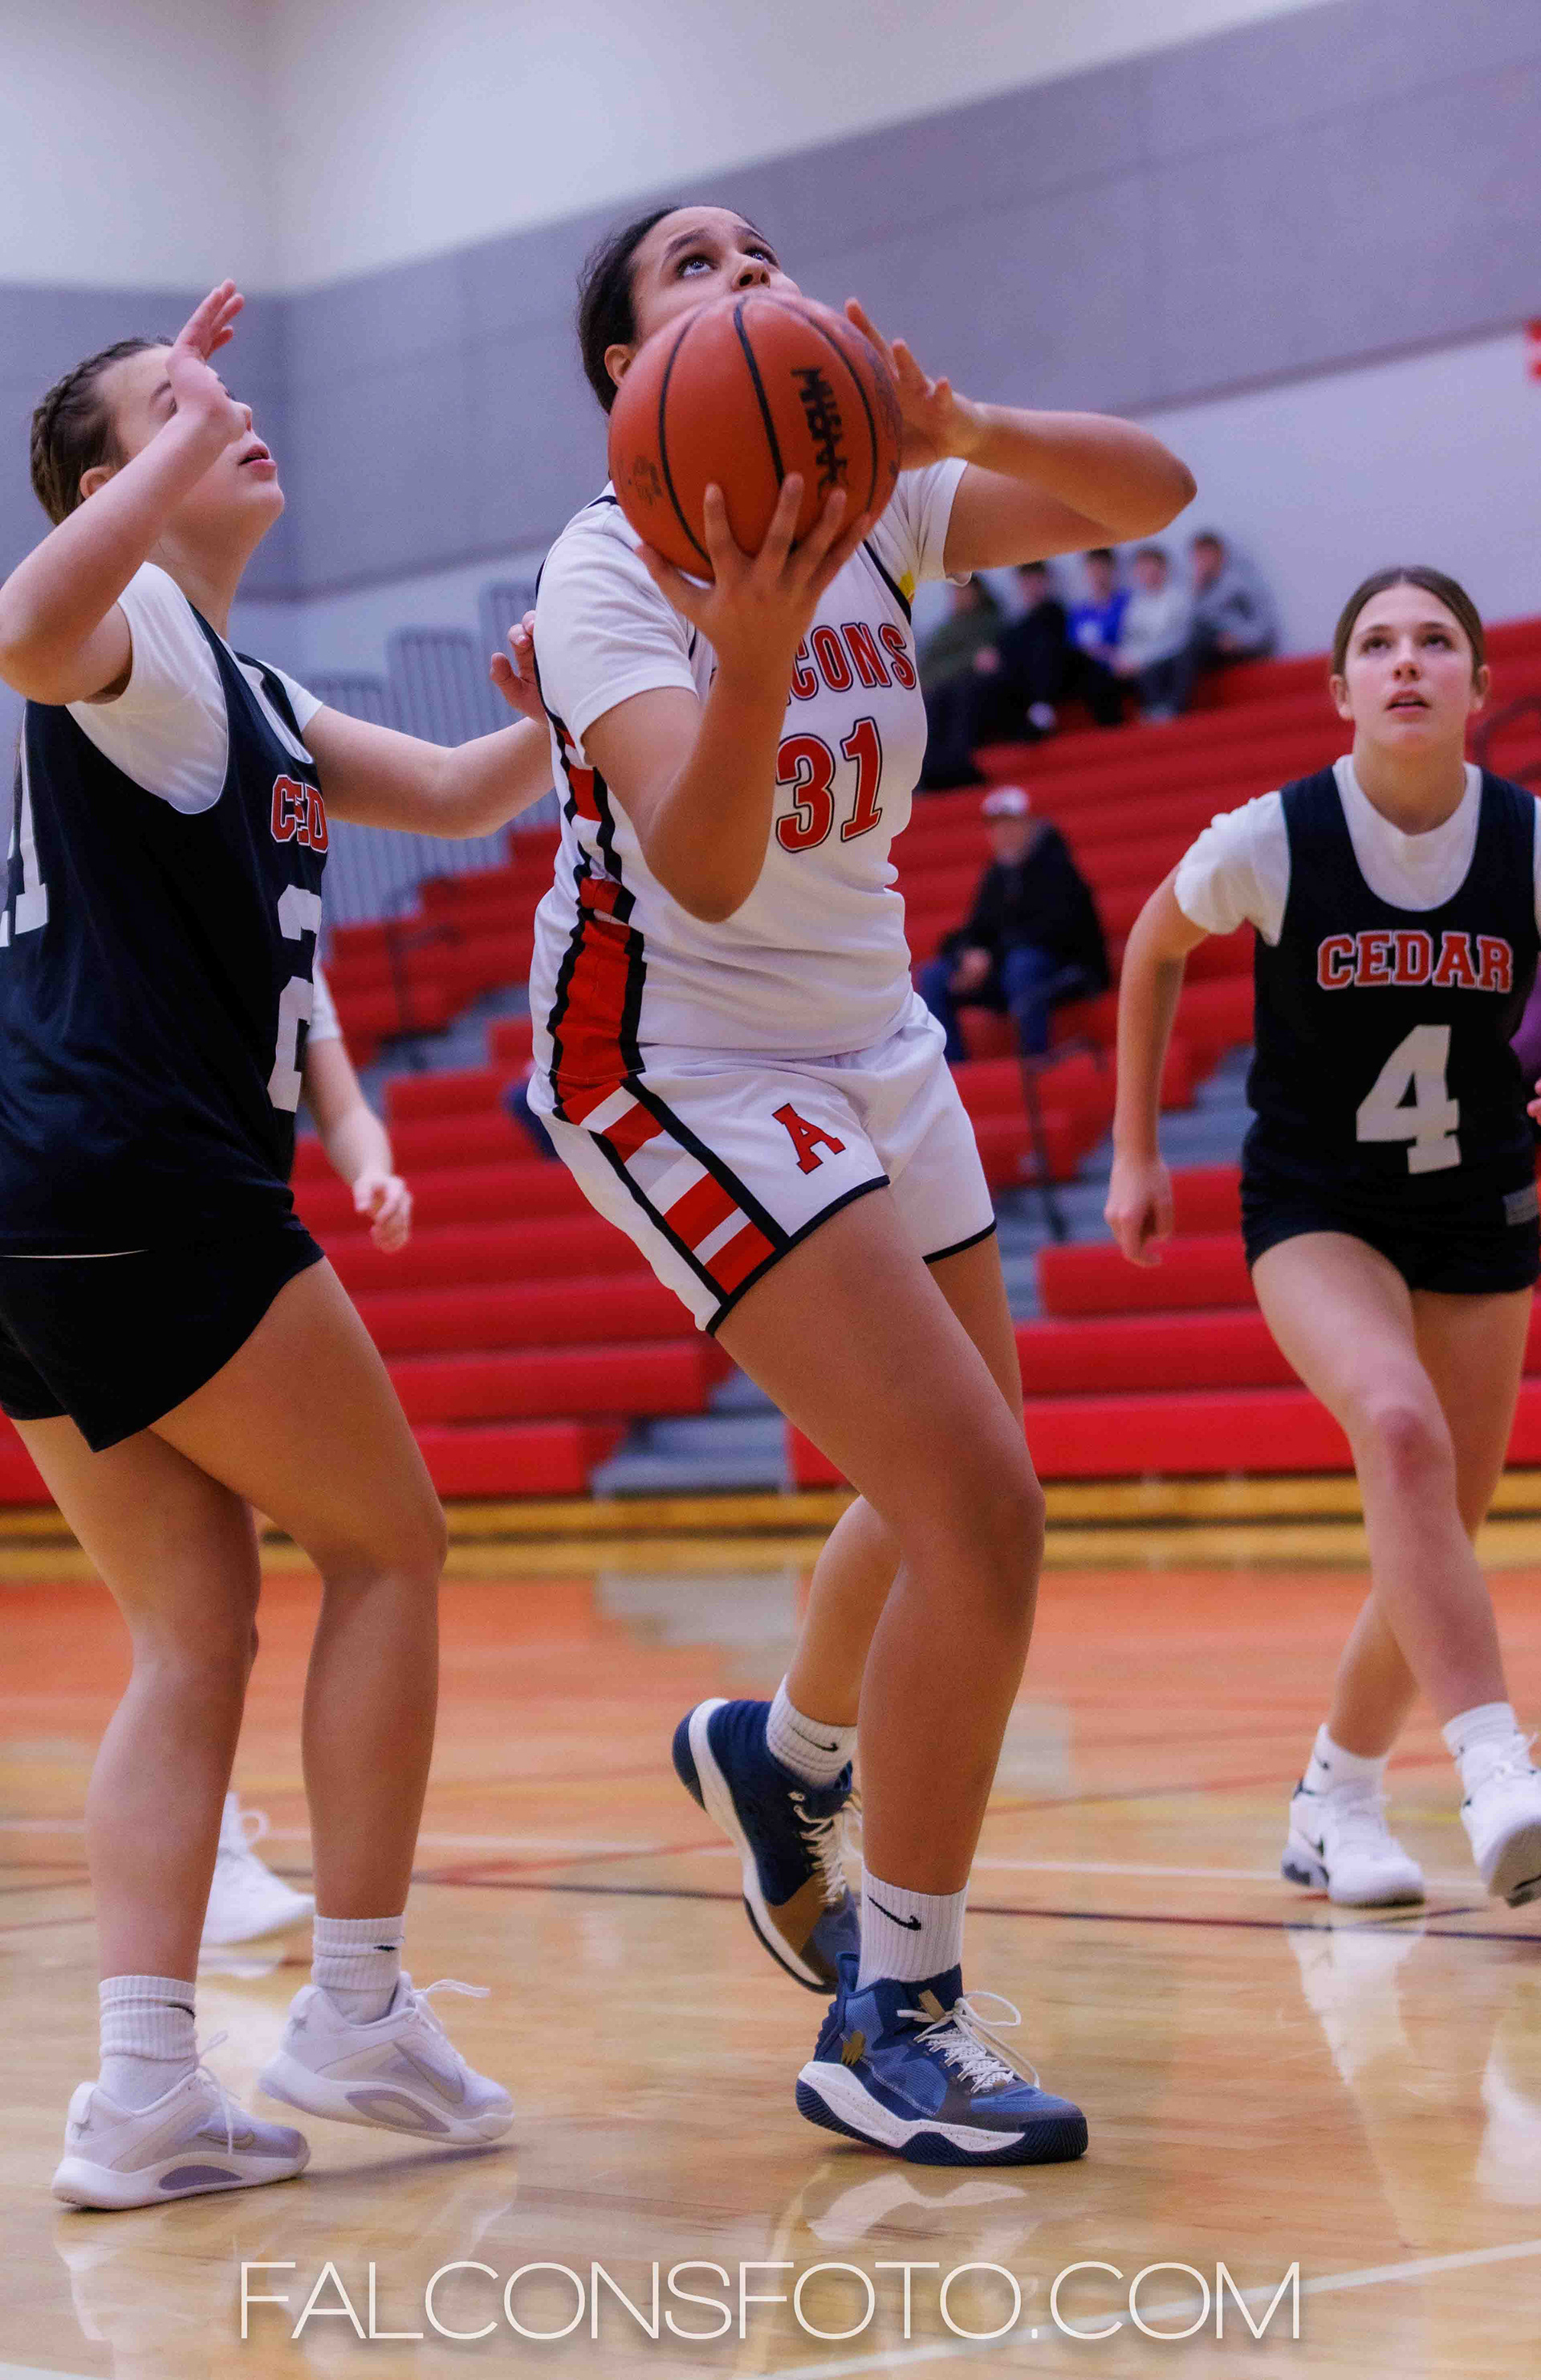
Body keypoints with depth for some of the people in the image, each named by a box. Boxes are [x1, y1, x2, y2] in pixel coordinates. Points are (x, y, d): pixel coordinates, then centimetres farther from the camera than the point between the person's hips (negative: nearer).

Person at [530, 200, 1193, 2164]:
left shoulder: (871, 508, -1)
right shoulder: (610, 567, -17)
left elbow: (1151, 493, -14)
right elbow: (704, 869, -31)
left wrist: (958, 430, -31)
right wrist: (748, 660, -49)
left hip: (867, 1046, 7)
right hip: (681, 1069, -7)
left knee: (955, 1503, 19)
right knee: (979, 1509, -18)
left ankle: (781, 1758, 50)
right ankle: (892, 2031, -8)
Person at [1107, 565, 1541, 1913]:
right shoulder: (1270, 842, -15)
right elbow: (1153, 950, 4)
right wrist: (1135, 1154, 7)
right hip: (1315, 1209, -3)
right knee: (1401, 1430, -32)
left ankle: (1335, 1799, 32)